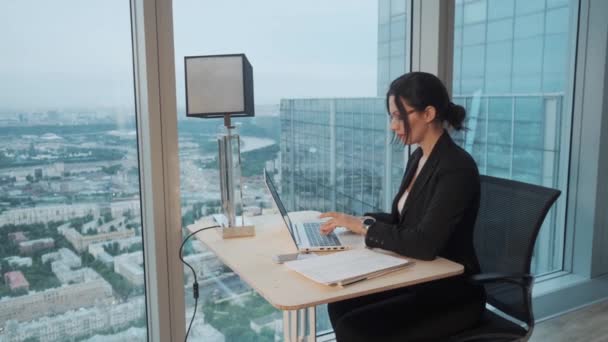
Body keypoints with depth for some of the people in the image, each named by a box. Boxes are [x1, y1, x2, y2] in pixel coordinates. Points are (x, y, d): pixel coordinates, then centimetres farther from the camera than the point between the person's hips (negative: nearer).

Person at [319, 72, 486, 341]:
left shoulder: (457, 168, -23)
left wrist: (363, 226, -21)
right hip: (416, 280, 8)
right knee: (341, 306, -4)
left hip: (452, 293, -8)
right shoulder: (419, 157, 5)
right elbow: (402, 219, 13)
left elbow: (424, 244, -29)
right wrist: (357, 220, -2)